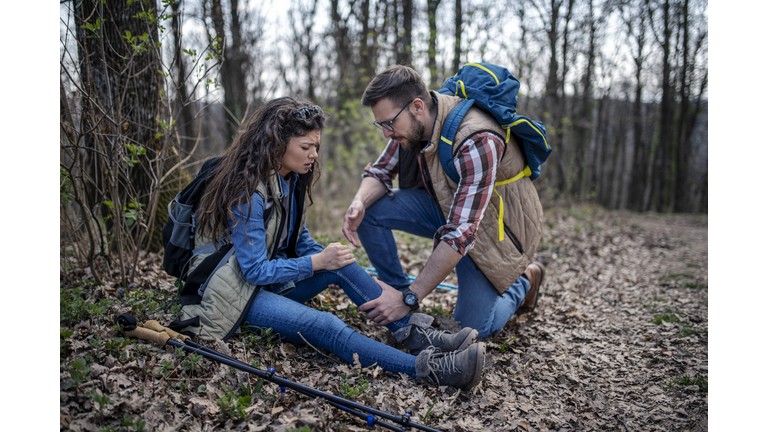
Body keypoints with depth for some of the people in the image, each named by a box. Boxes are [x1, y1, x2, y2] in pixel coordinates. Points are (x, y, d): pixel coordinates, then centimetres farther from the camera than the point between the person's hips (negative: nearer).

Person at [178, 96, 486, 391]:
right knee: (323, 325, -31)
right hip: (236, 289, -8)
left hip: (271, 275, 8)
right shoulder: (248, 193, -24)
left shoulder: (293, 178, 3)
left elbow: (299, 238, 12)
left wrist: (331, 260, -2)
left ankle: (417, 334, -20)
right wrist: (318, 262, -23)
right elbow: (255, 271, -23)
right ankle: (427, 368, -42)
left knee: (341, 266, -17)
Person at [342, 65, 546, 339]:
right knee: (368, 210, -15)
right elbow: (381, 171, 0)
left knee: (470, 330, -8)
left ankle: (524, 281, 19)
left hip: (490, 224, -6)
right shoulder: (412, 121, -13)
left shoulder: (476, 143, -37)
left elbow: (460, 233, -38)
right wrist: (359, 202, -25)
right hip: (444, 205, 6)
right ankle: (397, 288, 4)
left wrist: (409, 299, -37)